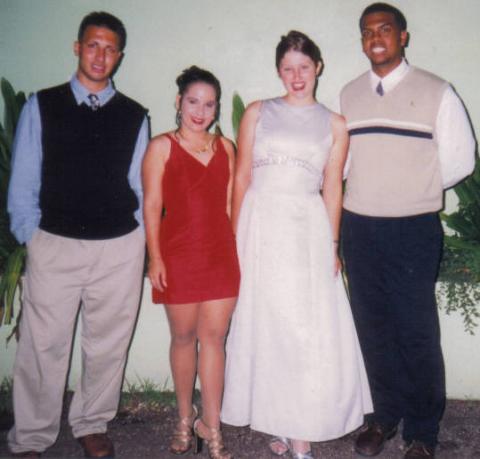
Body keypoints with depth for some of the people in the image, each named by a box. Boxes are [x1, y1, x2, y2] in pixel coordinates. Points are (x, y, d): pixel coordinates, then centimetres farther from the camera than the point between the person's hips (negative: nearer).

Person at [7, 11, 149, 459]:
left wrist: (138, 236, 3)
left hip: (119, 249, 2)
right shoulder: (41, 106, 5)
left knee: (108, 345, 11)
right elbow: (23, 181, 5)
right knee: (43, 346, 4)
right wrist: (31, 237, 0)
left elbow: (141, 185, 10)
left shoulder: (134, 116, 8)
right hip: (55, 245, -1)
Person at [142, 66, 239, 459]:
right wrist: (155, 257, -8)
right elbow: (152, 207, -3)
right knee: (184, 338, 9)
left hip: (221, 255, 3)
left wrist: (236, 249, 9)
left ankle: (211, 426, 12)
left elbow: (229, 203, 13)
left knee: (214, 338, 3)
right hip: (179, 255, -2)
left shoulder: (225, 147, 11)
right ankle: (185, 420, 27)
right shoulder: (162, 147, 1)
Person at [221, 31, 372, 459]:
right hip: (261, 227, 0)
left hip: (308, 231, 0)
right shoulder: (257, 113, 7)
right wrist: (236, 237, 0)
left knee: (309, 330, 0)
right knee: (265, 326, 5)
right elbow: (241, 179, 5)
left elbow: (332, 189, 8)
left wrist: (332, 245, 4)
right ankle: (279, 423, 20)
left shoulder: (334, 125, 9)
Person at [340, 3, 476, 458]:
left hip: (412, 229, -4)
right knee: (373, 327, 12)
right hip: (358, 228, 4)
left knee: (416, 333, 1)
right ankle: (385, 415, 30)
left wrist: (414, 187, 4)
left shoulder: (436, 92, -2)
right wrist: (372, 189, 3)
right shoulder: (349, 95, 10)